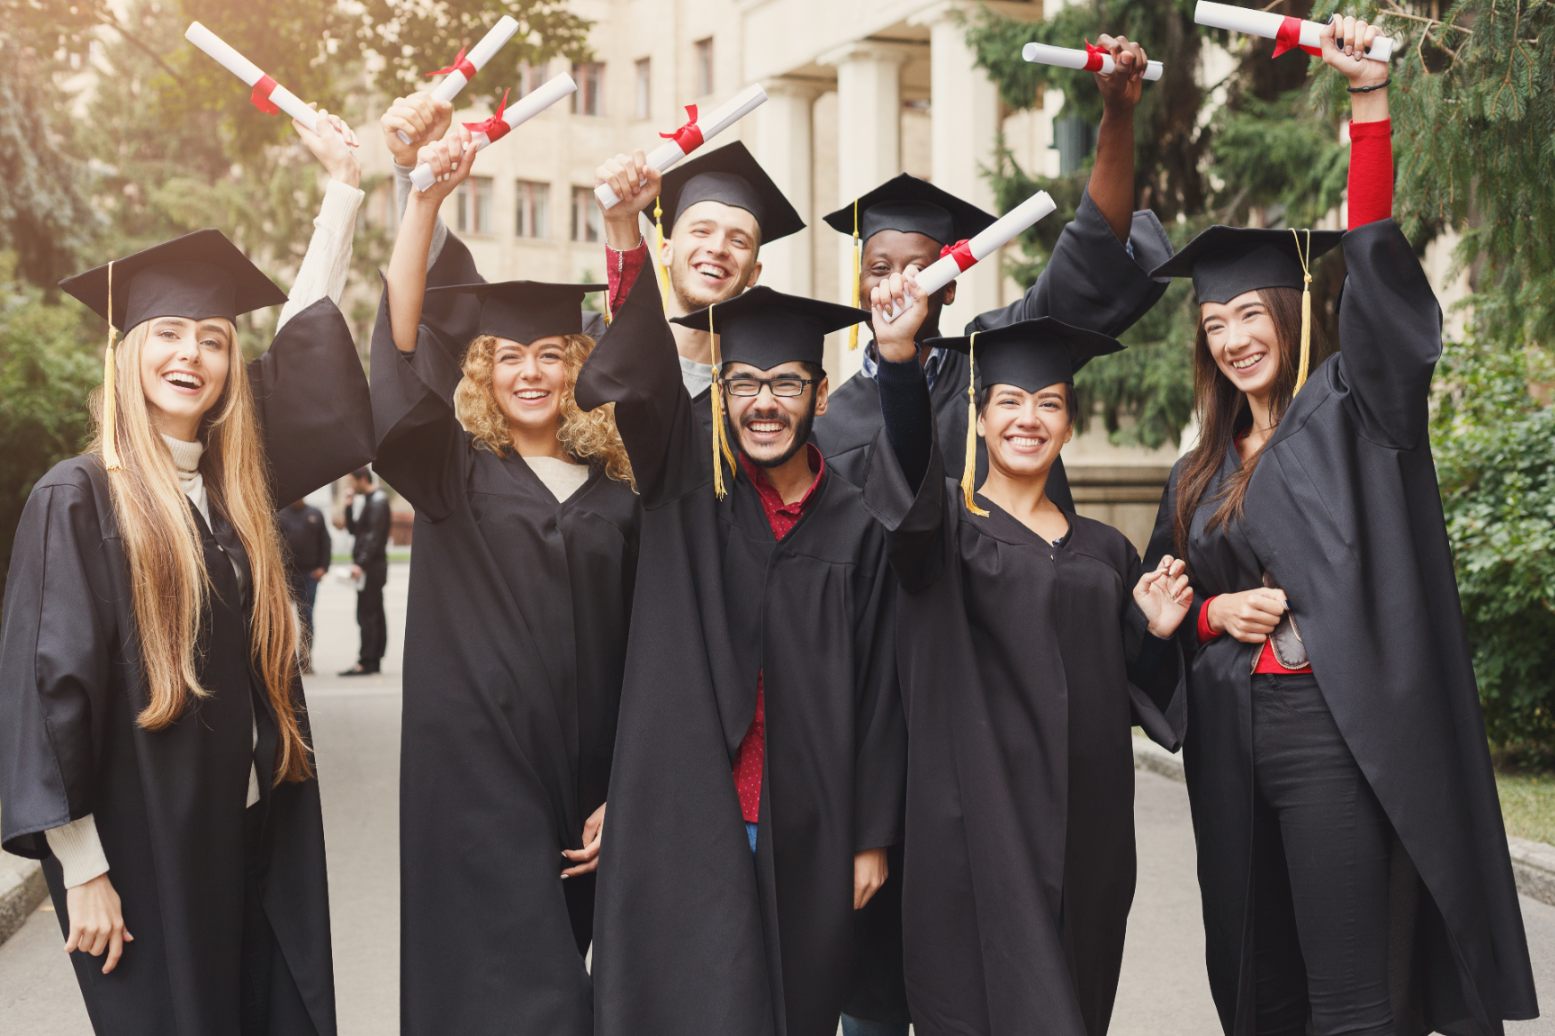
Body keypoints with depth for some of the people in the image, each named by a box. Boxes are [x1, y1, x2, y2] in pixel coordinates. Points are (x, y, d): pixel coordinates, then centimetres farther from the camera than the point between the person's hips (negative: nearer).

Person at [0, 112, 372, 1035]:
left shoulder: (236, 484, 7)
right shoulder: (78, 498, -9)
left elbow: (307, 339, 13)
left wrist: (344, 183, 14)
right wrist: (82, 868, -14)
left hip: (260, 840, 6)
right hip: (145, 849, -5)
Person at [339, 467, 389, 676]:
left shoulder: (378, 501, -13)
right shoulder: (366, 500, 17)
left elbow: (374, 537, -20)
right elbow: (353, 529, 21)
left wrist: (361, 563, -23)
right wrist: (349, 507, 7)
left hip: (371, 566, -10)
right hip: (370, 566, 10)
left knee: (367, 615, -10)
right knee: (375, 614, 11)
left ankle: (365, 662, -11)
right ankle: (375, 659, 14)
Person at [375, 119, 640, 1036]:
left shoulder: (615, 493, 7)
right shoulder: (453, 472, 1)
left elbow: (637, 656, 9)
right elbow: (401, 352, -16)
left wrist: (620, 796, 4)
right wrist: (427, 201, -26)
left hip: (581, 783, 3)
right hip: (476, 777, -3)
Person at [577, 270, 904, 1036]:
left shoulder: (855, 522, 1)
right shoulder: (687, 477, -1)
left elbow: (877, 688, 3)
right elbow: (621, 376, -20)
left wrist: (872, 836, 3)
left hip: (805, 831, 2)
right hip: (687, 814, -1)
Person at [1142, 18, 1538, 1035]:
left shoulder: (1351, 410, 1)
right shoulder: (1201, 475, 16)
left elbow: (1378, 271, -13)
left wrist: (1371, 99, -21)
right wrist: (1216, 613, -2)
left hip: (1339, 733, -6)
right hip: (1233, 739, 6)